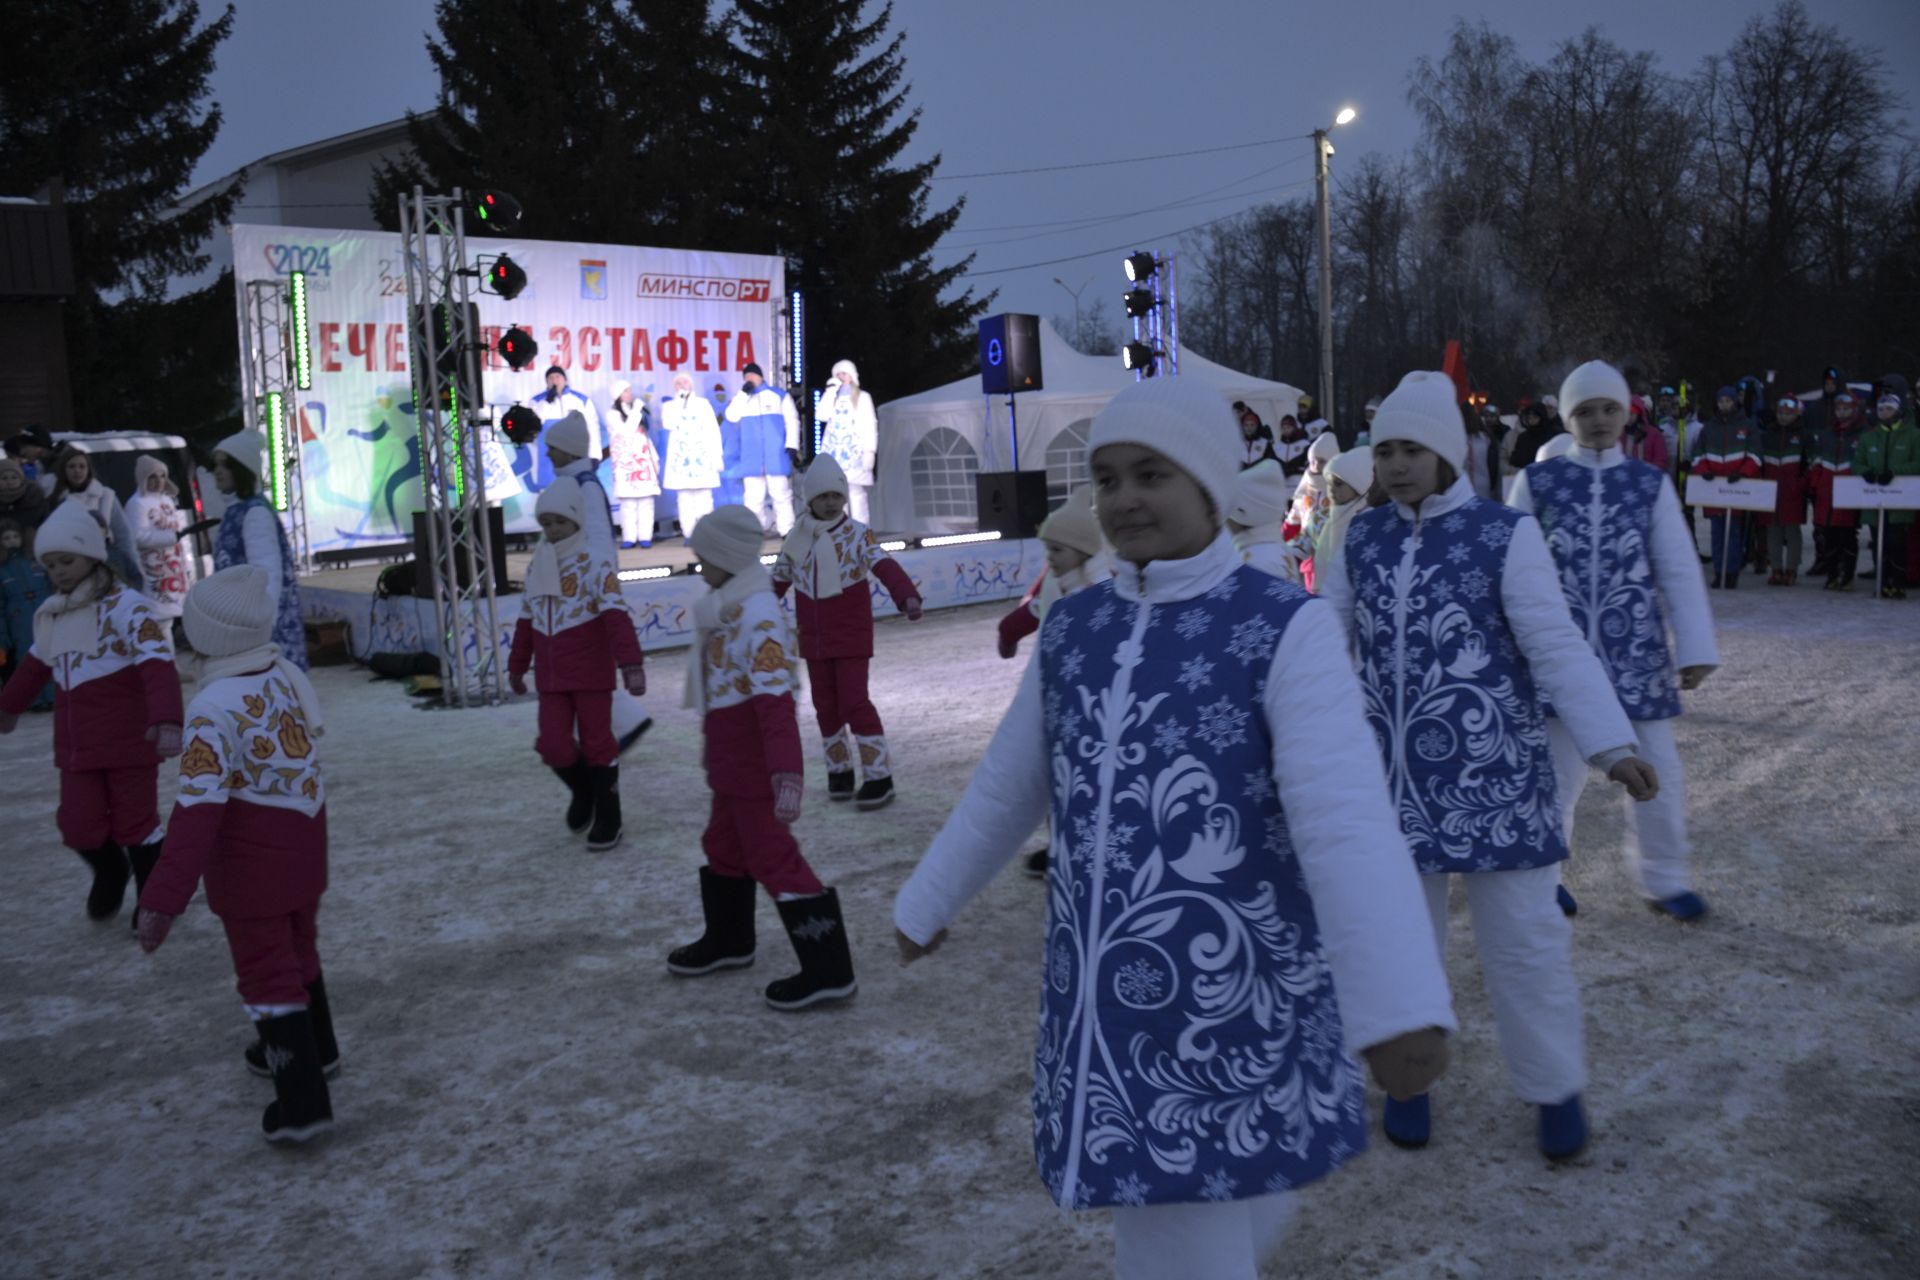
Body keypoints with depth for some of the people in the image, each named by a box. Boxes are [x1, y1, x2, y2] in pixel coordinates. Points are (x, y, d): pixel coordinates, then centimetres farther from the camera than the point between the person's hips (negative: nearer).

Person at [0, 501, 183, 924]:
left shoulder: (126, 606, -15)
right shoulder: (50, 614, 10)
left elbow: (159, 666, -26)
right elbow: (35, 665, 27)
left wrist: (167, 721, -39)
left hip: (129, 741, -6)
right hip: (76, 745, 6)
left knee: (135, 822, 3)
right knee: (78, 826, 4)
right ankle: (110, 875, 35)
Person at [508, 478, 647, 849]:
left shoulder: (594, 566, -12)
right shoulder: (536, 568, 7)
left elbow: (618, 617, -22)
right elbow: (526, 621, 18)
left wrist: (631, 664, -31)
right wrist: (517, 665, 24)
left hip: (592, 676, -5)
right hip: (551, 679, 5)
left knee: (597, 744, 3)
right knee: (554, 746, 0)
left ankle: (608, 817, 18)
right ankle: (583, 792, 30)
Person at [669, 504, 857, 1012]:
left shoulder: (758, 618, -24)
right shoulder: (728, 609, 7)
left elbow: (776, 702, -32)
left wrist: (787, 773, -37)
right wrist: (713, 747, 25)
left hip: (756, 765, -10)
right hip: (731, 761, 10)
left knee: (773, 858, -4)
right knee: (724, 844, 24)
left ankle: (828, 972, 3)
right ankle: (727, 941, 45)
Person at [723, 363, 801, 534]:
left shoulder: (779, 395, 8)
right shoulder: (742, 398, 16)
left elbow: (792, 420, 2)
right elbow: (731, 416, -1)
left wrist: (792, 446, -9)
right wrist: (743, 393, -4)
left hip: (777, 457, -3)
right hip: (752, 459, 3)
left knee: (781, 494, -4)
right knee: (753, 497, 2)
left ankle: (787, 532, -2)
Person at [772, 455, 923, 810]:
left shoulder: (858, 535, -11)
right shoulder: (796, 539, 2)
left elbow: (885, 566, -28)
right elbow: (779, 580, 15)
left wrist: (907, 596, -46)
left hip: (852, 637, -4)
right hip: (813, 639, 4)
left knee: (854, 703, -9)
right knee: (826, 706, 11)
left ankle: (879, 778, -1)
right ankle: (839, 771, 27)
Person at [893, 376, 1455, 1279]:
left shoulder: (1286, 628, -10)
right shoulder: (1072, 629, 6)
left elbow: (1347, 821, -23)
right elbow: (1005, 789, 20)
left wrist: (1399, 1004, -36)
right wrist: (929, 905, 30)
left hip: (1235, 1013, -4)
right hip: (1104, 1015, 4)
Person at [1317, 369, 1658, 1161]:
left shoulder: (1504, 533, -10)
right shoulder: (1363, 539, 3)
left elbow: (1557, 648, -13)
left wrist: (1612, 746, -22)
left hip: (1492, 778, -3)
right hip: (1390, 777, 4)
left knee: (1524, 938, 7)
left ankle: (1556, 1088, 29)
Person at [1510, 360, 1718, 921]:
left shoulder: (1651, 484, 4)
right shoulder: (1538, 481, -1)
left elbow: (1679, 571, 3)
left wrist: (1696, 649, -2)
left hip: (1636, 652, 2)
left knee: (1658, 770, 7)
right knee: (1557, 769, 3)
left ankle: (1662, 879, 27)